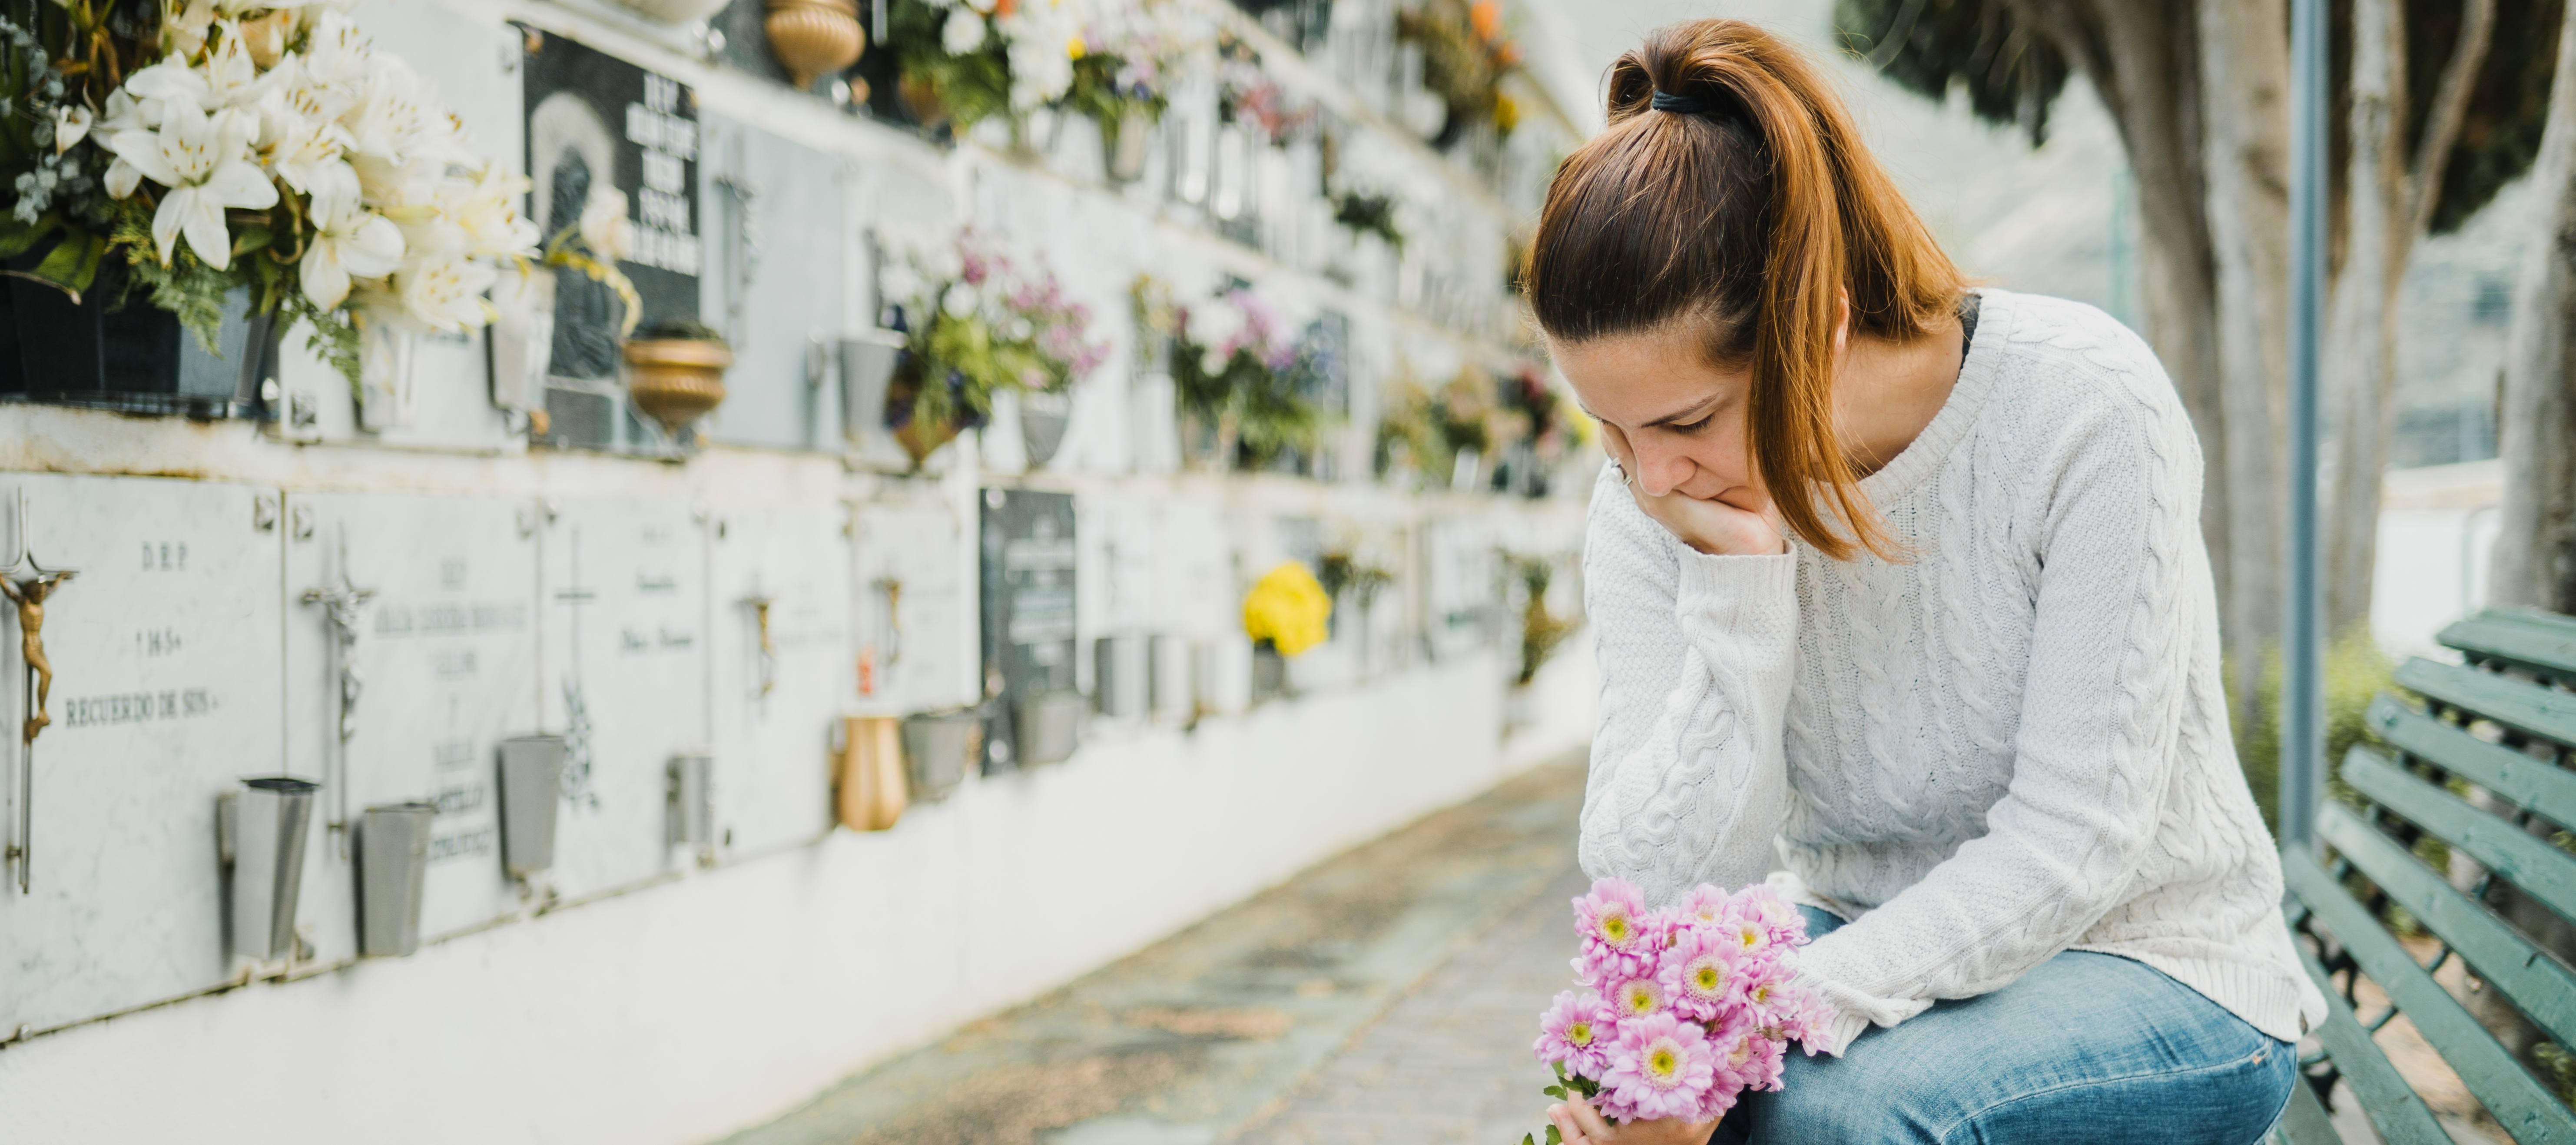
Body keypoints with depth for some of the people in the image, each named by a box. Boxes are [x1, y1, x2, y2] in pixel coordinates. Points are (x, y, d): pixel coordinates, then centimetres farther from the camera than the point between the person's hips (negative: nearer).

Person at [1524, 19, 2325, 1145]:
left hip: (2145, 965, -3)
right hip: (1864, 951, 4)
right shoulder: (1650, 499, -8)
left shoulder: (2082, 407, -21)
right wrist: (1734, 582, -25)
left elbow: (2069, 849, -23)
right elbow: (1648, 883, -14)